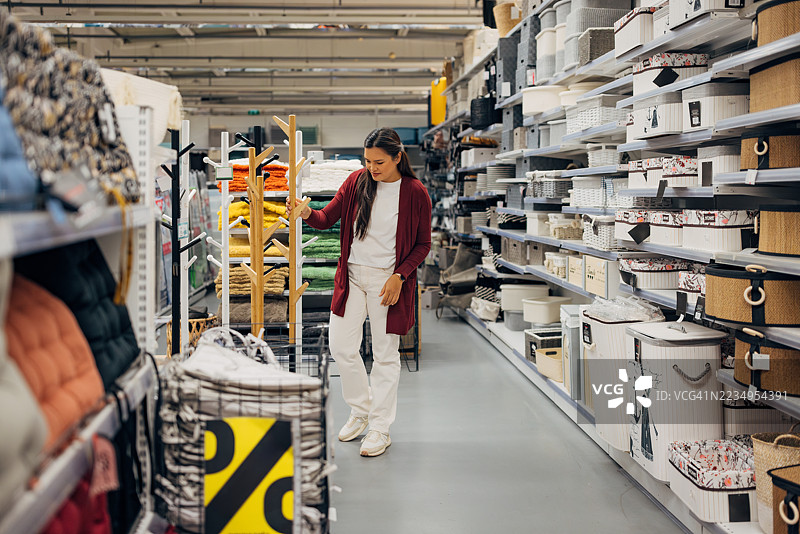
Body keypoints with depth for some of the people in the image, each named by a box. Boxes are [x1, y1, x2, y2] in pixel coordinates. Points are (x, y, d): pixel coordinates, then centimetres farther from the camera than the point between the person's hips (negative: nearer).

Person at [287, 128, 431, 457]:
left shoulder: (415, 193, -7)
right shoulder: (356, 182, 2)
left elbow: (423, 244, -2)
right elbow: (327, 219, 1)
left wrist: (399, 276, -13)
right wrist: (306, 214, -20)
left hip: (388, 280, -4)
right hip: (352, 275, 4)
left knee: (385, 354, 4)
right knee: (341, 347, 6)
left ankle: (380, 429, 15)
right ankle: (361, 411, 28)